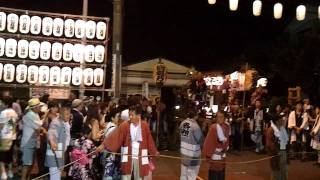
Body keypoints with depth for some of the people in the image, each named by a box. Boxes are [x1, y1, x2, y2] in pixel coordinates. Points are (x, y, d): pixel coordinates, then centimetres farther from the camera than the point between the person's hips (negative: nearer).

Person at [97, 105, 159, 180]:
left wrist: (154, 152, 16)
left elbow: (149, 140, 6)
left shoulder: (145, 126, -5)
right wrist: (103, 145, -23)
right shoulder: (125, 125, -8)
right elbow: (114, 136, -14)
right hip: (127, 156, -1)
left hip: (140, 156, 1)